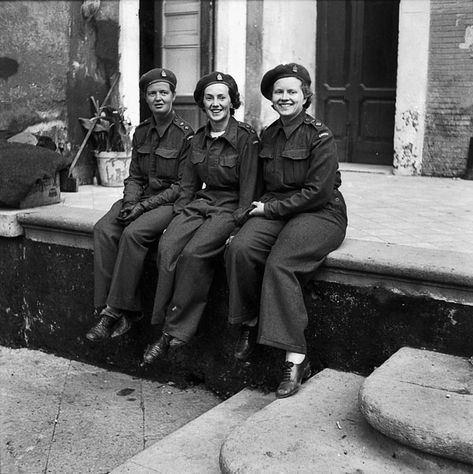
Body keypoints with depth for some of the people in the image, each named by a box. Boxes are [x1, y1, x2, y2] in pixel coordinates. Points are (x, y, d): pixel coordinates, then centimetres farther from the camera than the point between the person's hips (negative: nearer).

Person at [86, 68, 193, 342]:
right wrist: (129, 202, -6)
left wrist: (145, 205, -17)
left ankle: (117, 310, -21)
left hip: (170, 202, -6)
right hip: (140, 199, 6)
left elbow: (182, 185, -9)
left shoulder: (185, 134, -6)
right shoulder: (141, 132, 13)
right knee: (104, 229, -21)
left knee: (133, 233, -31)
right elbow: (135, 176, 15)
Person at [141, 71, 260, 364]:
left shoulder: (246, 138, -6)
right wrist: (180, 215, 5)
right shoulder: (199, 139, 14)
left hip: (231, 207, -5)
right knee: (167, 247, -24)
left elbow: (249, 189, -8)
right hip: (201, 202, 6)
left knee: (193, 253, -30)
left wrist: (236, 226, -16)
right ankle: (166, 327, -19)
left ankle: (175, 332, -19)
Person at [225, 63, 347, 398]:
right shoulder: (269, 135, 14)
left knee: (280, 263, -31)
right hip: (274, 210, 6)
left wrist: (271, 208, -12)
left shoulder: (320, 137, -7)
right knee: (240, 249, -25)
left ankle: (296, 359, -25)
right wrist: (261, 206, 3)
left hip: (319, 214, -5)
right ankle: (250, 323, -5)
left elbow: (318, 192, -13)